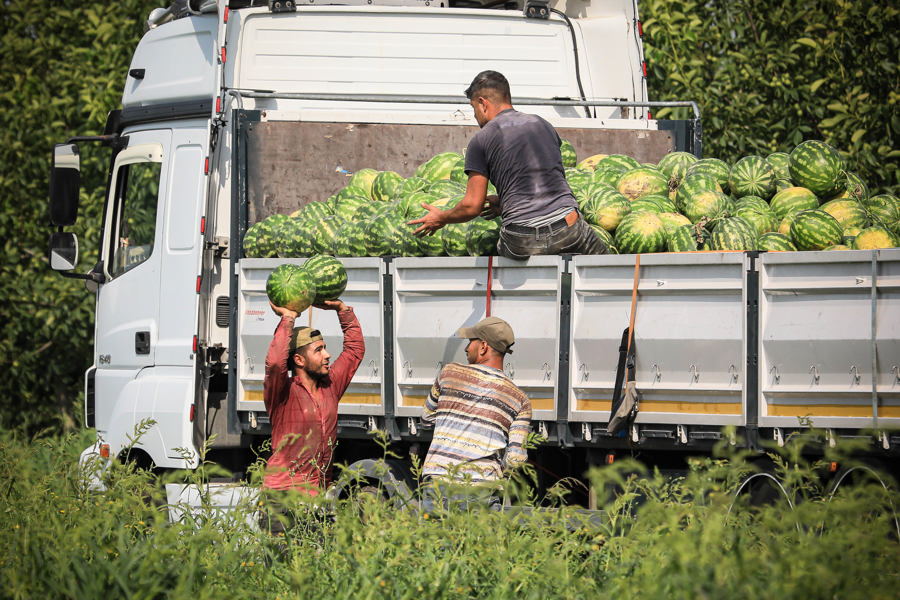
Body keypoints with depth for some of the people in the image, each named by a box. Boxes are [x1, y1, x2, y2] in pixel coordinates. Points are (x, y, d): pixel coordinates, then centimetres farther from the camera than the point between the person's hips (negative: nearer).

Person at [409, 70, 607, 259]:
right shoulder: (543, 125, 16)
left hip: (523, 239, -2)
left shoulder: (481, 140, 1)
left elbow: (472, 206, 0)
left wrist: (440, 219, 19)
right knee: (600, 254, 27)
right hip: (567, 225, 2)